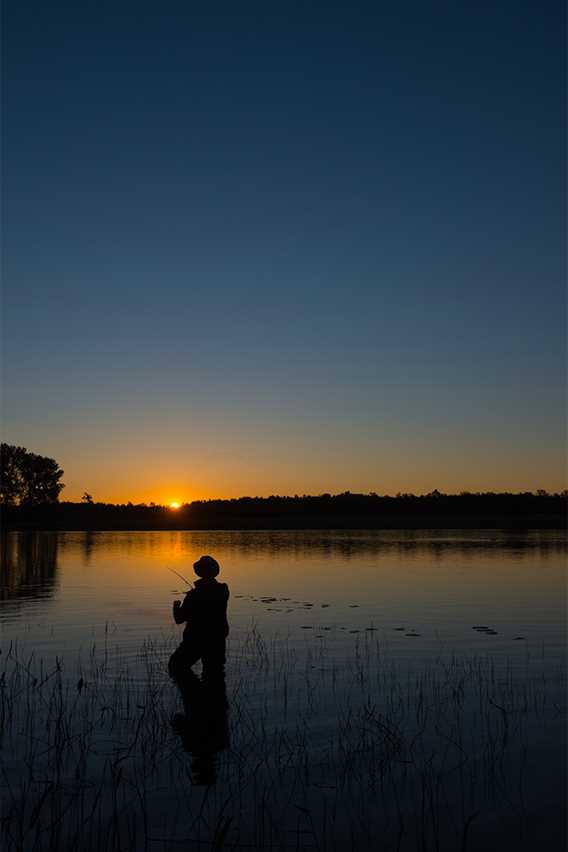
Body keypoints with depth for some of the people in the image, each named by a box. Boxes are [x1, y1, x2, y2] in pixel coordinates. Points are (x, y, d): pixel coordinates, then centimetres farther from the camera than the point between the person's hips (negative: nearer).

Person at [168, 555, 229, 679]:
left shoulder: (193, 595, -19)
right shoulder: (223, 591, -6)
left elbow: (179, 619, -11)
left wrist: (176, 606, 10)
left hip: (195, 641, -4)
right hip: (217, 640, 4)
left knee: (176, 667, 12)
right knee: (214, 669, 24)